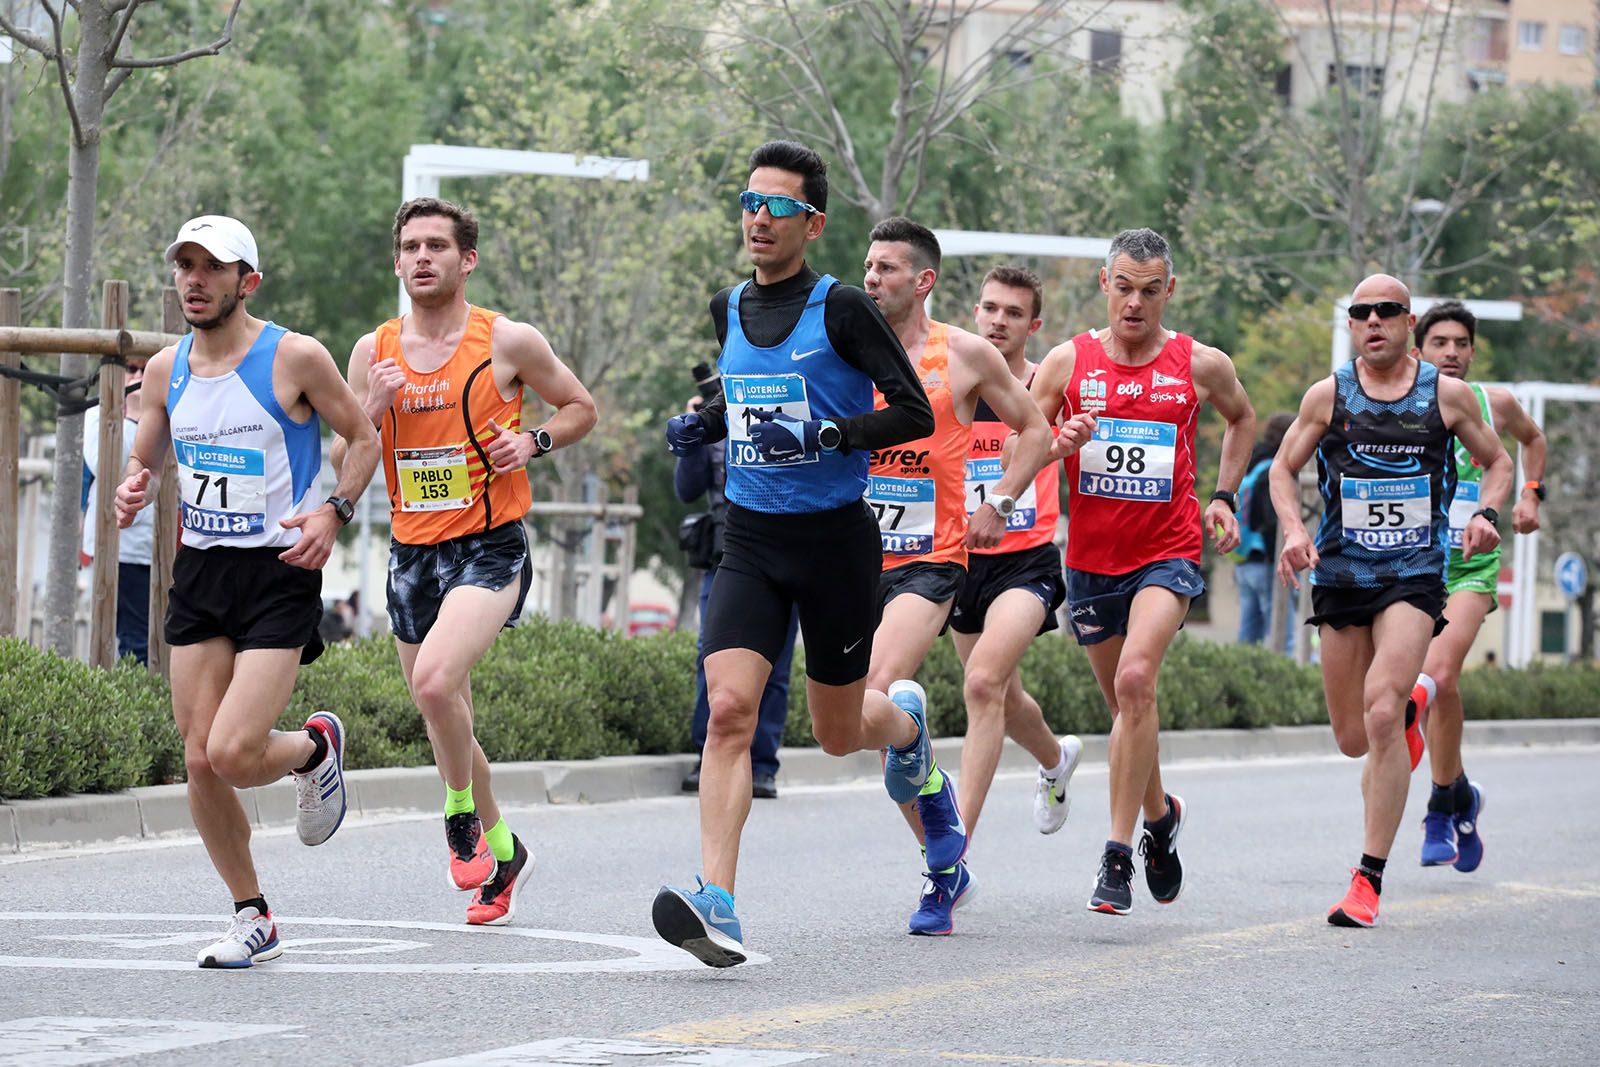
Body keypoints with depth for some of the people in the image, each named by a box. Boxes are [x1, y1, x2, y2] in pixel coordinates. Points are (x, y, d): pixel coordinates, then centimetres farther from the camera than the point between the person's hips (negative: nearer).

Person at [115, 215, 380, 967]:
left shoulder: (295, 358, -9)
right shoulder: (166, 369, 6)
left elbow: (363, 438, 3)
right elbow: (145, 460, 19)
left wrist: (334, 512, -13)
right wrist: (134, 491, -4)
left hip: (280, 573, -5)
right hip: (199, 571, 5)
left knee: (234, 753, -16)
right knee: (200, 761, 1)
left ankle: (316, 748, 19)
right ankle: (252, 919, 17)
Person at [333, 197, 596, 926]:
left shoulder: (508, 342, -4)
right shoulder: (373, 353, 6)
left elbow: (581, 408, 9)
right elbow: (344, 465, 9)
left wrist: (534, 441, -10)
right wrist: (373, 409, -9)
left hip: (490, 546, -5)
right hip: (411, 551, 5)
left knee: (435, 678, -27)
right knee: (445, 718, 12)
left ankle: (461, 814, -4)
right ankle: (502, 849, 31)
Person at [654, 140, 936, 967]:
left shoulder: (840, 309, -9)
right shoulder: (728, 308, 8)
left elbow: (914, 412, -11)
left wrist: (830, 435, -24)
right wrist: (702, 425, 8)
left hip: (835, 536, -3)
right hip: (751, 537, 3)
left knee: (839, 732, 12)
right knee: (728, 708, -18)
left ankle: (903, 723, 51)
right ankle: (716, 905, -26)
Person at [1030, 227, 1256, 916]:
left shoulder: (1201, 366, 0)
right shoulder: (1068, 362, 0)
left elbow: (1241, 418, 22)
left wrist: (1224, 496, 12)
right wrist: (1058, 444, -16)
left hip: (1168, 554, -3)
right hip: (1091, 558, 3)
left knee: (1136, 680, -24)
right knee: (1124, 700, 14)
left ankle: (1118, 854, -23)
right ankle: (1159, 815, 43)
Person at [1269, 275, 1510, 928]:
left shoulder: (1448, 396, 2)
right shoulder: (1328, 396, 3)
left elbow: (1497, 462, 16)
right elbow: (1283, 468, 13)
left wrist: (1486, 512, -4)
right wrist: (1293, 530, -6)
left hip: (1414, 577, -2)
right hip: (1340, 575, 2)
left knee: (1380, 712, -22)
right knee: (1354, 740, 8)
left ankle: (1369, 879, -17)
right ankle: (1407, 714, 48)